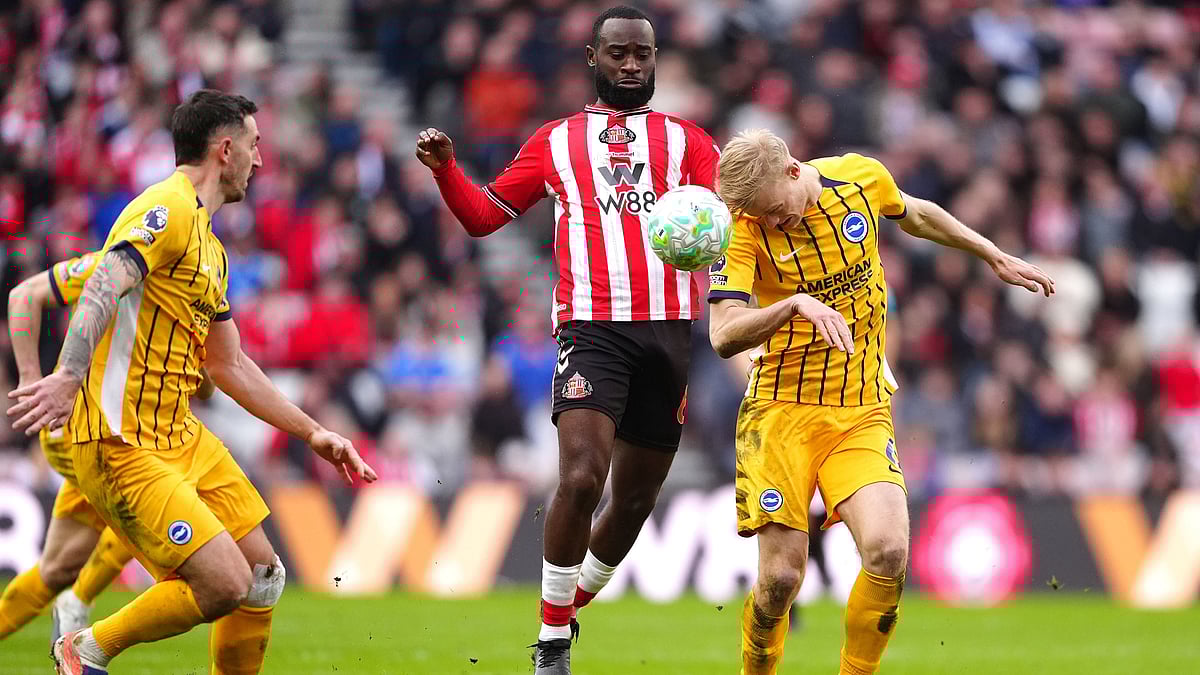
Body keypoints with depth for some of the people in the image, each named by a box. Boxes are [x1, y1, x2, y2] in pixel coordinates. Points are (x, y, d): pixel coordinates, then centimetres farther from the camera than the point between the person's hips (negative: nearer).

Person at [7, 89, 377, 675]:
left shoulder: (210, 246, 19)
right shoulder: (167, 210, -12)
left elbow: (229, 364, 26)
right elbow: (104, 287, -28)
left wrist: (314, 435, 26)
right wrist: (69, 376, -44)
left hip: (182, 438, 10)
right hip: (123, 446, -10)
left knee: (263, 577, 7)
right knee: (226, 584, -15)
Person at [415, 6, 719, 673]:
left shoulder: (687, 140, 17)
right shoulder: (557, 141, 17)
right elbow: (484, 215, 21)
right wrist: (445, 167, 3)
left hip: (670, 331, 2)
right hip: (592, 327, -2)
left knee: (637, 496, 9)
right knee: (582, 478, -20)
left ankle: (571, 609, 31)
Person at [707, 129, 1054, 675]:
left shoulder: (861, 178, -3)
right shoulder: (743, 229, -13)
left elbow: (915, 215, 21)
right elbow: (723, 336, -25)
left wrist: (996, 258, 29)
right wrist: (796, 305, -39)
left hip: (863, 411, 2)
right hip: (782, 410, -2)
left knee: (888, 553, -20)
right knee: (780, 577, -11)